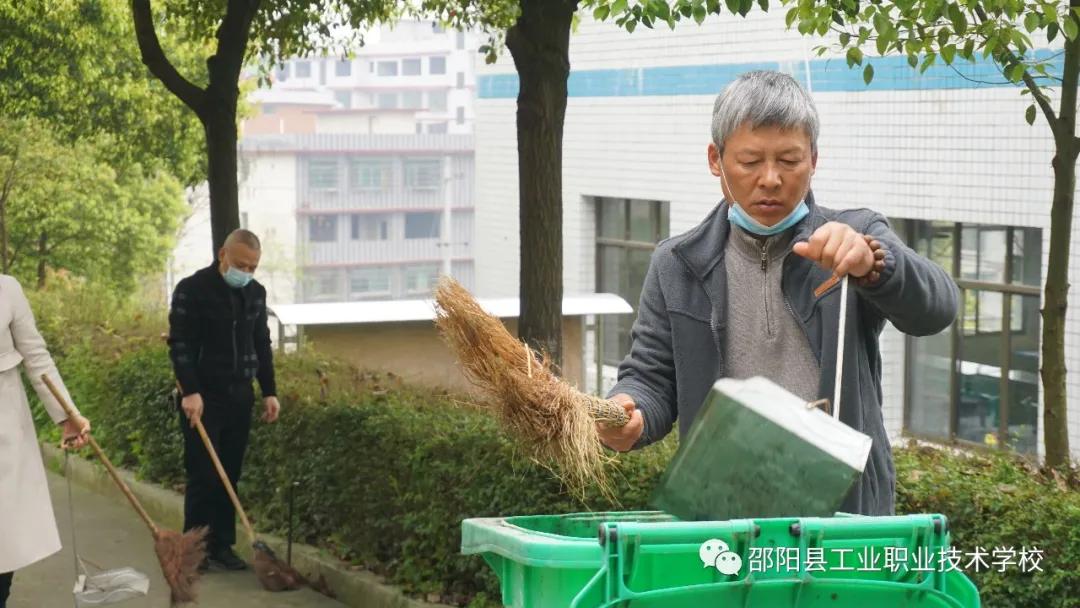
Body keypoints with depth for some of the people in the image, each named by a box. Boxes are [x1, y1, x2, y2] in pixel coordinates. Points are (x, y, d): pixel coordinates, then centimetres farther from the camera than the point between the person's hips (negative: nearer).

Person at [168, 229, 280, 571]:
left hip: (240, 398, 5)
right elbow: (179, 345, -13)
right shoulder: (192, 290, -9)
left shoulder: (256, 293, 9)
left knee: (230, 476, 6)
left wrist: (269, 391, 11)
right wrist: (190, 391, -21)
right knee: (203, 475, -6)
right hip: (203, 398, -5)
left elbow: (262, 346, 17)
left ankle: (221, 546, 12)